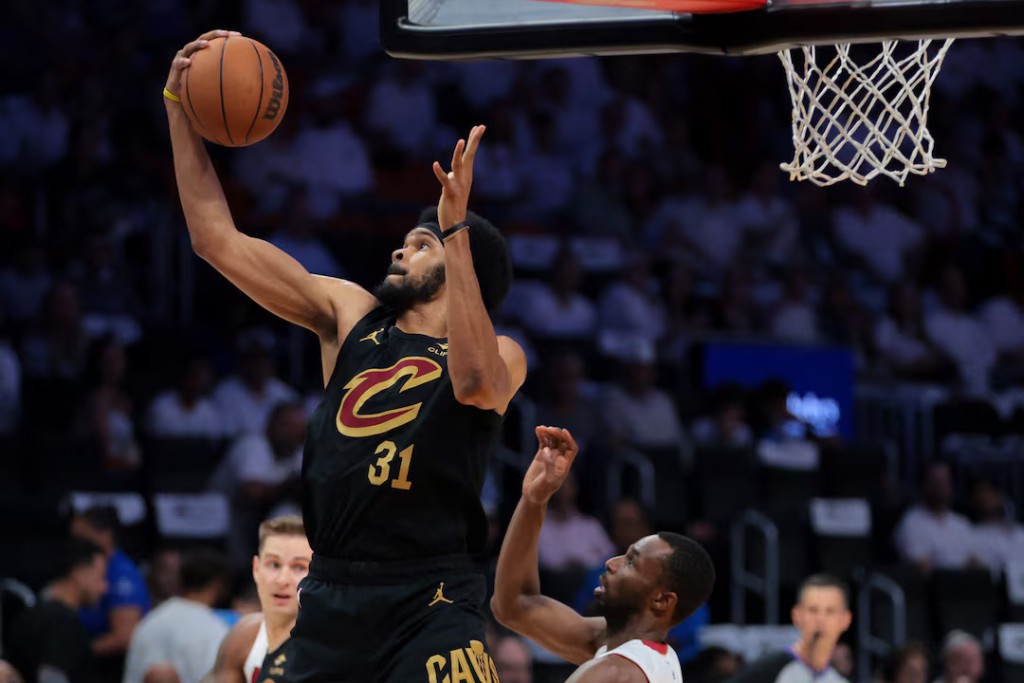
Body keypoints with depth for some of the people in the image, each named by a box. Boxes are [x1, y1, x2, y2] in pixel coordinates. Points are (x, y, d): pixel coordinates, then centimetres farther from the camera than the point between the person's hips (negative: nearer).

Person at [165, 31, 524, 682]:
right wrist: (179, 107, 5)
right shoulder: (350, 313, 13)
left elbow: (474, 381, -26)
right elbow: (219, 240, 12)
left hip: (429, 602, -5)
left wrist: (456, 228, -27)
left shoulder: (501, 354, 0)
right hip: (331, 594, 5)